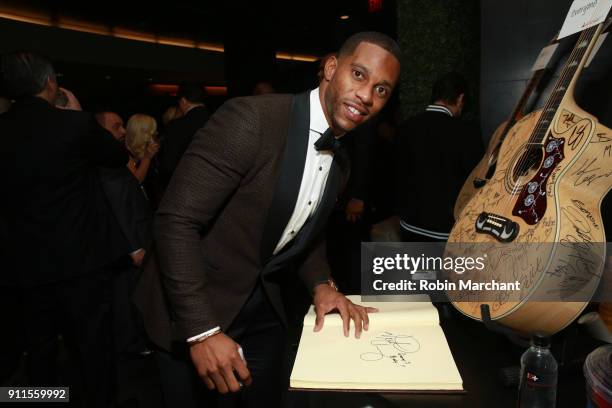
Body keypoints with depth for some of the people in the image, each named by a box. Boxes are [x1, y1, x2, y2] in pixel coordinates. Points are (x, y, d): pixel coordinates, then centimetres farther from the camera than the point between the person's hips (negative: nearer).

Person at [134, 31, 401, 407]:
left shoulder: (340, 164, 1)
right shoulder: (251, 119, -24)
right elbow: (176, 221, -25)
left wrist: (321, 285, -4)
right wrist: (202, 331, -27)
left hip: (264, 309, 7)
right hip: (193, 312, -6)